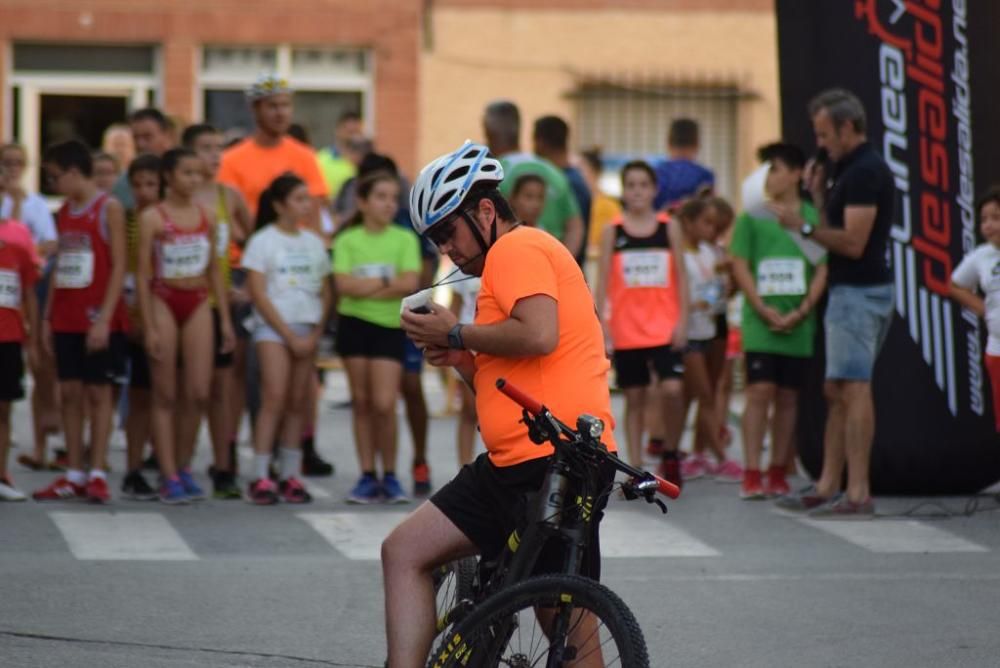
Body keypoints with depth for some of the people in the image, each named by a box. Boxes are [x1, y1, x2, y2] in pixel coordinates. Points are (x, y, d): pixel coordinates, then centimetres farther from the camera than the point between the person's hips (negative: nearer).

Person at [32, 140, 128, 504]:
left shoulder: (109, 208, -7)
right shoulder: (64, 212, 13)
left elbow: (119, 266, -11)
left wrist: (105, 318, -17)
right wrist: (48, 316, 11)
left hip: (98, 319, -6)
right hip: (66, 319, 6)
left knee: (98, 393, -2)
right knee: (69, 392, 6)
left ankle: (97, 474, 0)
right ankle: (74, 475, 10)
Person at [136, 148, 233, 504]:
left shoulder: (207, 216, 7)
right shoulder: (152, 218, -6)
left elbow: (214, 270, 13)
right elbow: (143, 274, -6)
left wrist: (225, 319, 9)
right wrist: (148, 327, -10)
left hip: (198, 304, 4)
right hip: (164, 301, -4)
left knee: (198, 393, -1)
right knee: (166, 395, 0)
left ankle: (183, 466, 14)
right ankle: (169, 476, 3)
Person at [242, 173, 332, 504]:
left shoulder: (314, 242, 13)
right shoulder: (263, 241, -2)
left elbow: (325, 293, 14)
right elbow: (258, 294, -7)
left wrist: (315, 334, 0)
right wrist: (290, 336, -10)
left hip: (307, 330, 5)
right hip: (272, 327, -5)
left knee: (298, 403, 2)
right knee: (274, 398, -14)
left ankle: (290, 476, 5)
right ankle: (260, 477, -15)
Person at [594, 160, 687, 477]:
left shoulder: (669, 228, 4)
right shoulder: (613, 232, 3)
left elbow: (681, 278, 6)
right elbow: (603, 282, 2)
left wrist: (682, 321, -2)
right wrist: (602, 327, -5)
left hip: (665, 328, 0)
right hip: (626, 330, 0)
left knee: (672, 390, -14)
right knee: (634, 398, 5)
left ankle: (670, 454, 8)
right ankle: (636, 471, 11)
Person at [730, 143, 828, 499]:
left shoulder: (813, 218, 4)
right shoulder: (752, 218, 4)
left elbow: (822, 270, 3)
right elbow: (740, 267, 1)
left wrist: (801, 312, -8)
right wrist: (764, 310, -9)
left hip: (798, 323, 1)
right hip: (760, 321, -1)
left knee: (788, 396, 5)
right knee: (760, 391, -9)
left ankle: (778, 473, 13)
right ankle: (752, 475, -10)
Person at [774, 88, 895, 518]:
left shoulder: (865, 172, -16)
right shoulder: (849, 169, 16)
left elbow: (852, 242, -22)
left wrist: (803, 227, -15)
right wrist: (819, 195, 12)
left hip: (860, 292, -11)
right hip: (848, 292, 11)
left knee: (853, 389, -11)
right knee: (836, 392, 13)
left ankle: (858, 494, -13)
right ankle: (827, 487, 17)